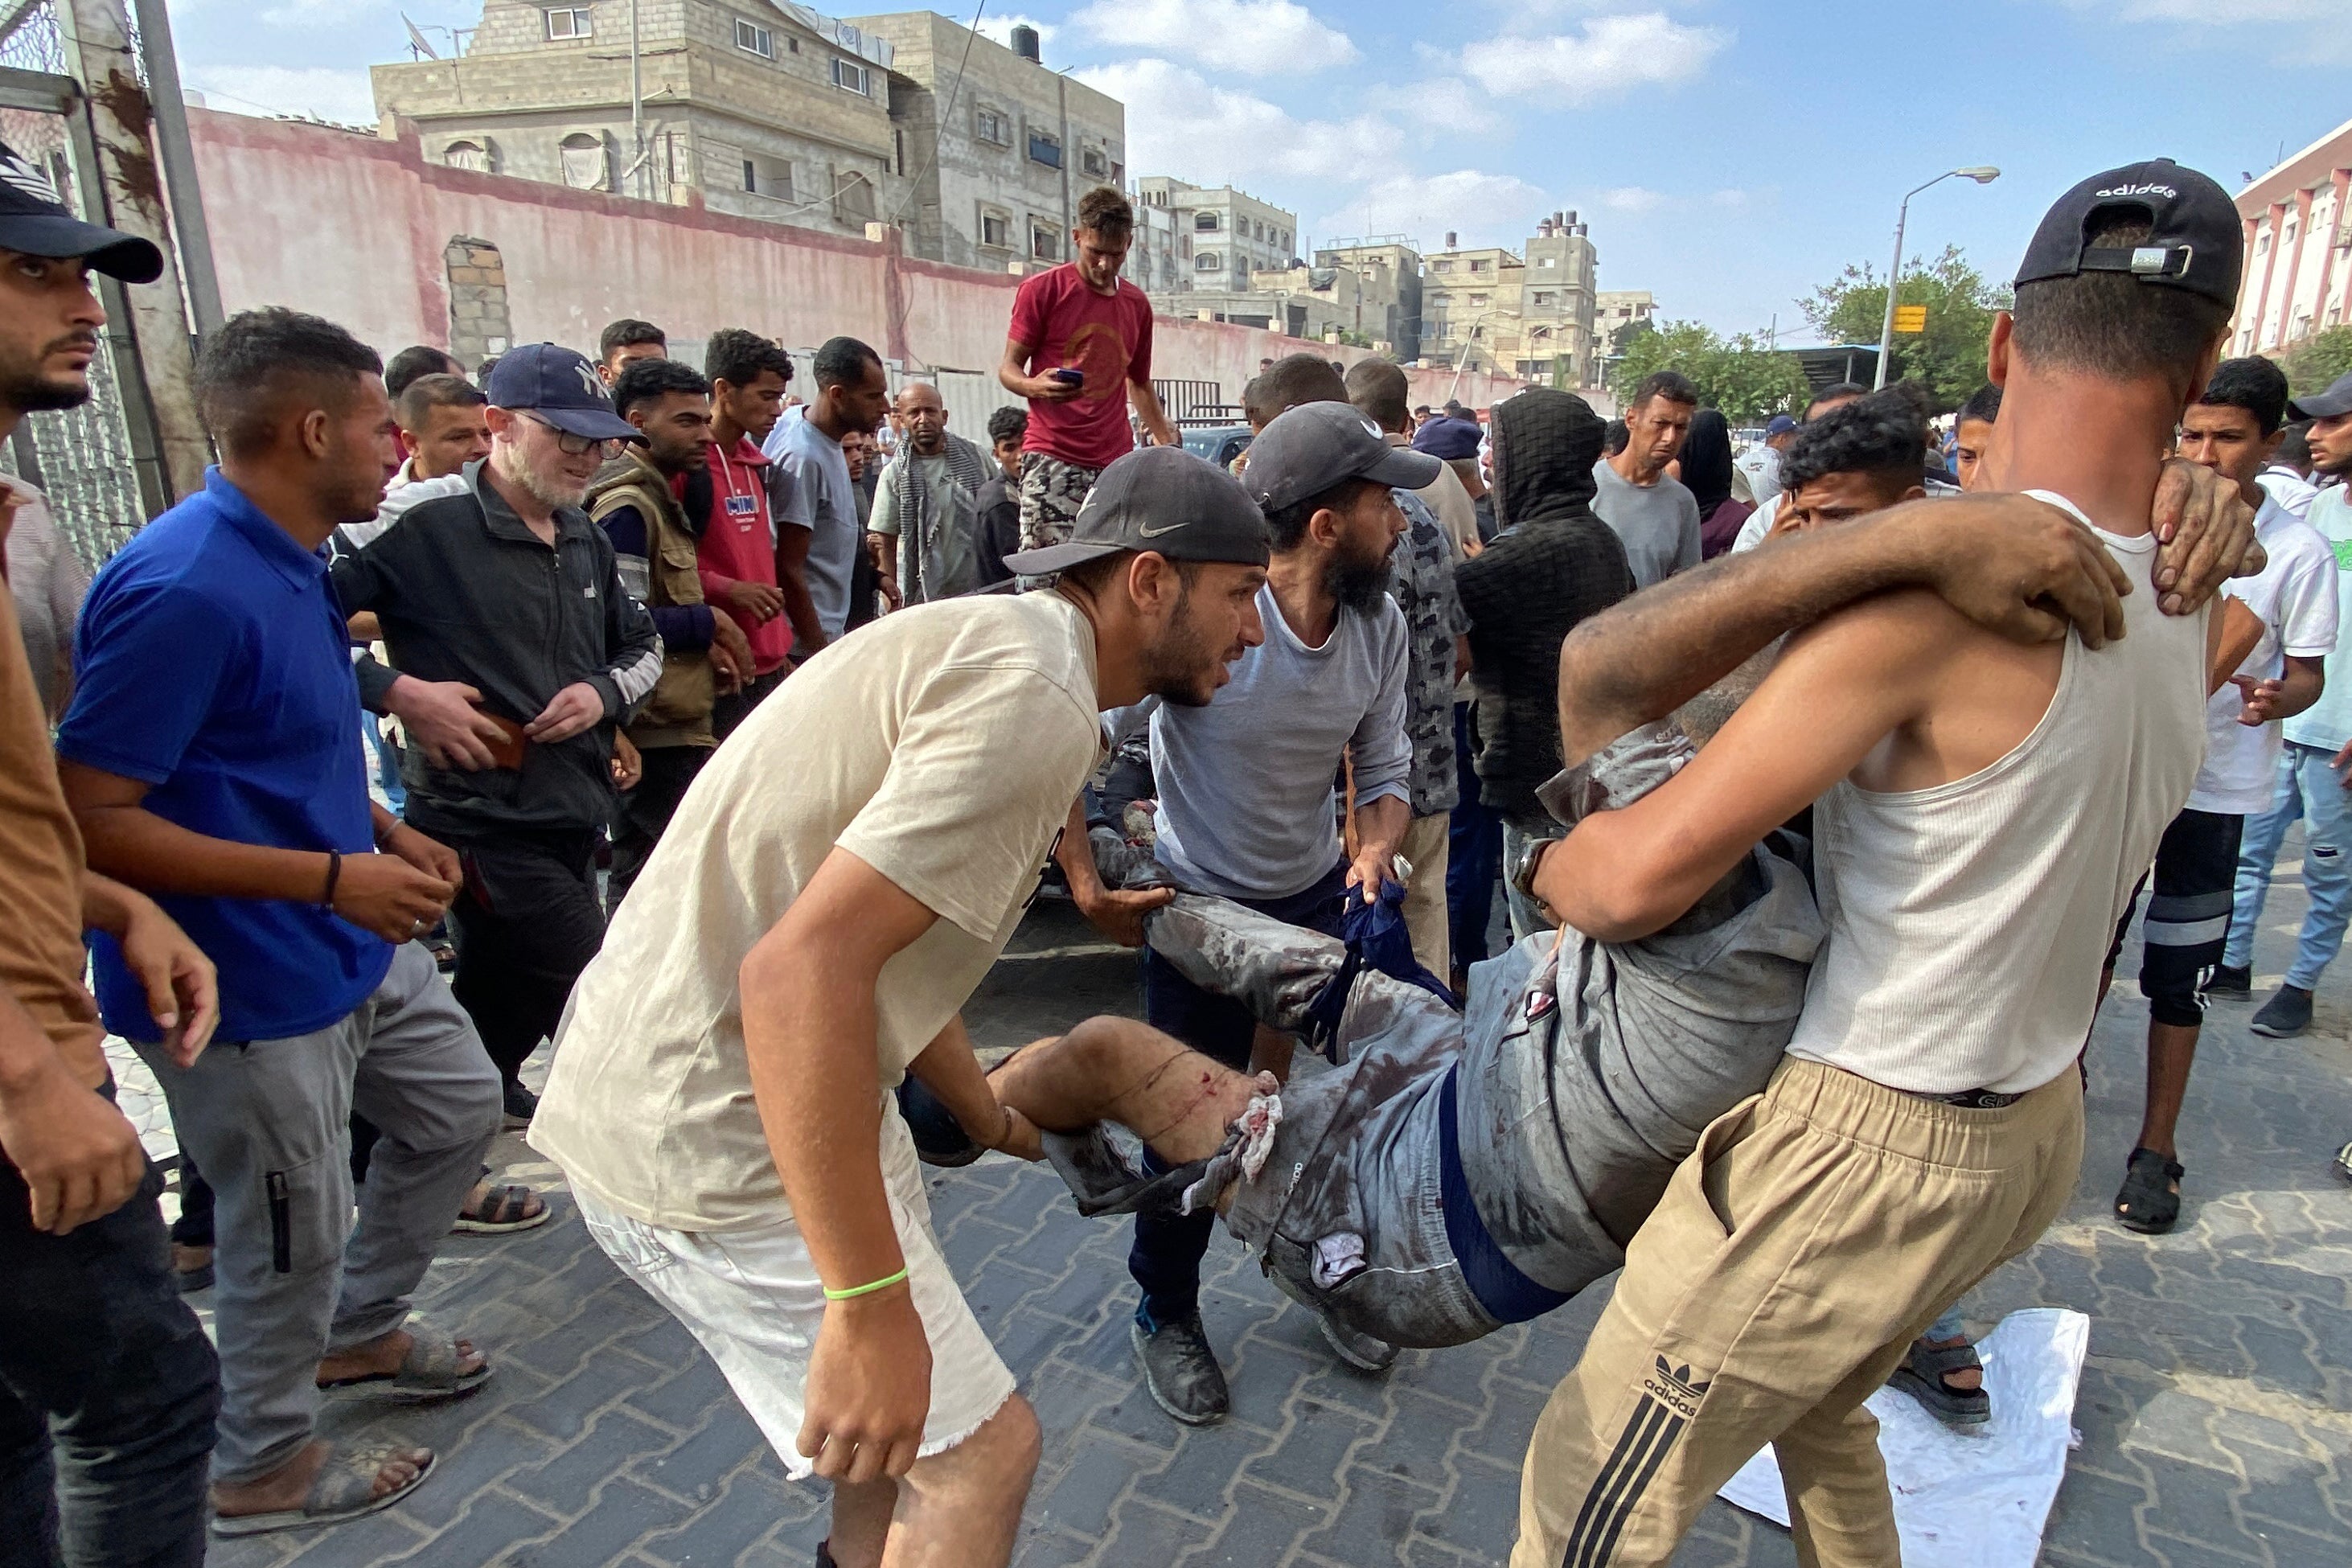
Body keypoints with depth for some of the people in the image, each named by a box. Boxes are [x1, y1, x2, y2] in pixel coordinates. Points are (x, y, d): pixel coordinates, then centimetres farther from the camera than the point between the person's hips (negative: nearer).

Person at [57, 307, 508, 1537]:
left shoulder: (290, 560, 5)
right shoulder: (185, 589, -25)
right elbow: (86, 820, -25)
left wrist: (388, 834, 6)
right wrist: (333, 877, -26)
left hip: (357, 950, 9)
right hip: (251, 991, -9)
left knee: (458, 1106, 22)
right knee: (293, 1236, 8)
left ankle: (359, 1331, 44)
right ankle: (262, 1466, 35)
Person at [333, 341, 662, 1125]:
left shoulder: (586, 541, 12)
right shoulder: (426, 529, -14)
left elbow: (643, 643, 21)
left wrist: (605, 693, 1)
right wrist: (401, 689, -22)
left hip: (577, 819, 7)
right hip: (485, 821, -7)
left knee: (506, 997, 23)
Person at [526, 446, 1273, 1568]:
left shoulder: (990, 637, 11)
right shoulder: (1038, 697, -21)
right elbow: (802, 968, -31)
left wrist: (997, 1123, 21)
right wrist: (869, 1301, -26)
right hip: (714, 1139, -10)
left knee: (909, 1405, 26)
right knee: (981, 1450, 3)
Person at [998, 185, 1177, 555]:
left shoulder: (1137, 303, 17)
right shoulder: (1041, 289, 2)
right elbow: (1008, 368, 2)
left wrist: (1167, 440, 20)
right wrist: (1034, 387, -21)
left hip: (1116, 461, 5)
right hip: (1052, 457, -4)